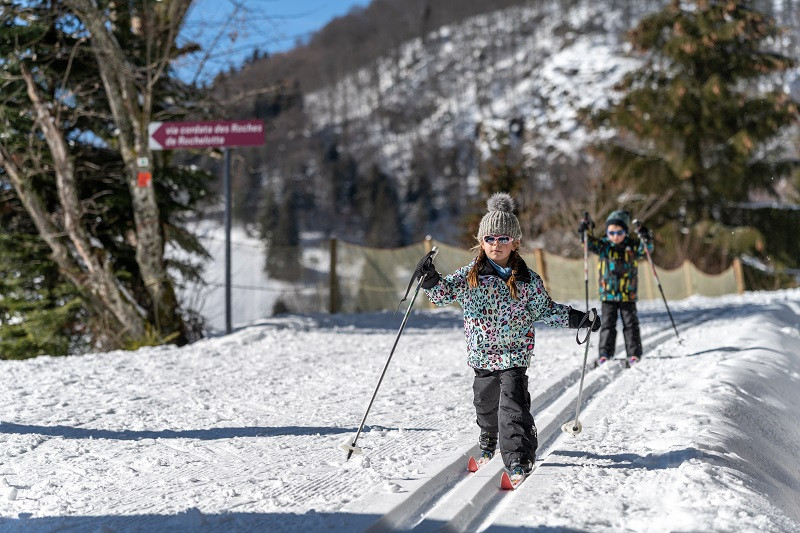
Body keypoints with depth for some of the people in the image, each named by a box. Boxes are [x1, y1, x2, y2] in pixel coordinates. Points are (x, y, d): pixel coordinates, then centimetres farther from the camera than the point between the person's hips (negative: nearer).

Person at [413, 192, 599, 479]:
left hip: (515, 355, -2)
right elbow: (443, 294, -5)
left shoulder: (528, 281, -3)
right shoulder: (469, 275, -2)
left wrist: (578, 318, 1)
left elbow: (546, 310, 8)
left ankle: (518, 458, -14)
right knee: (485, 402, 18)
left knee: (513, 403, -15)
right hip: (482, 354, 2)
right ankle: (489, 437, 47)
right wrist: (431, 279, -25)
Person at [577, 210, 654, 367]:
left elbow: (645, 250, -14)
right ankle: (604, 354, 8)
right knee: (607, 325, 4)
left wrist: (646, 241, -35)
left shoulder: (632, 245, -2)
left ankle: (634, 354, 9)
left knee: (630, 324, 4)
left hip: (628, 294, -1)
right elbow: (590, 243, -9)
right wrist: (585, 231, -28)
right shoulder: (604, 245, 0)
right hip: (607, 294, 1)